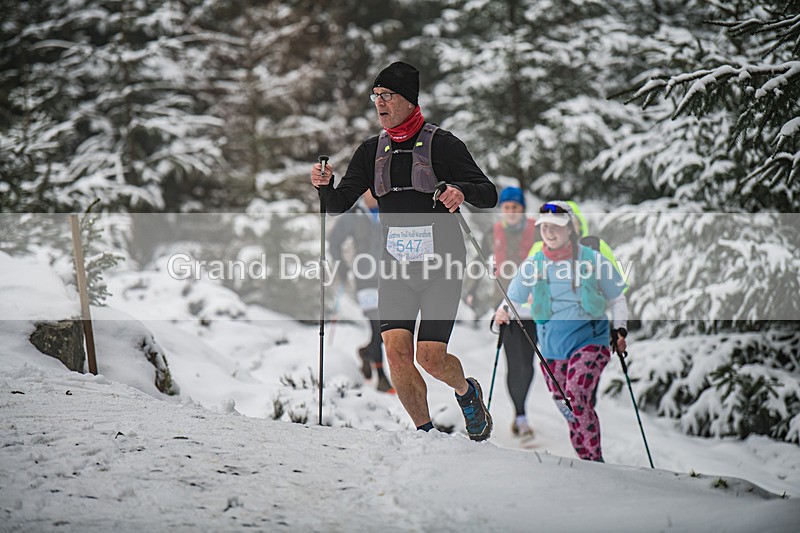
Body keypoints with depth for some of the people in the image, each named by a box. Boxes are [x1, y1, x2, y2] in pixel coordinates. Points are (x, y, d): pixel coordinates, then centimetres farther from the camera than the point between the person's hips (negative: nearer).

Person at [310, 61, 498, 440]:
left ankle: (467, 391, 24)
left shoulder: (440, 143, -5)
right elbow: (338, 205, 7)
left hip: (441, 266, -4)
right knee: (396, 349, -11)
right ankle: (425, 433, 6)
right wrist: (324, 185, -15)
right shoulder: (372, 150, 9)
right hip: (396, 266, 4)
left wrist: (462, 191, -28)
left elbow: (489, 195, -7)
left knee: (431, 356, -11)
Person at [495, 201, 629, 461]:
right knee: (569, 412, 5)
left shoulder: (593, 260, -1)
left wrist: (620, 329, -4)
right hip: (552, 347, 4)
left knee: (576, 394, -26)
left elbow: (616, 299, 10)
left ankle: (595, 459, -20)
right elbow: (513, 298, 11)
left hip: (590, 340, -4)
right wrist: (502, 313, -11)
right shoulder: (533, 264, 4)